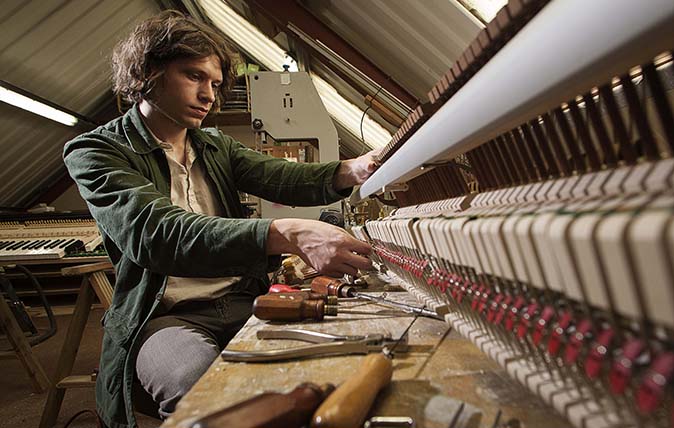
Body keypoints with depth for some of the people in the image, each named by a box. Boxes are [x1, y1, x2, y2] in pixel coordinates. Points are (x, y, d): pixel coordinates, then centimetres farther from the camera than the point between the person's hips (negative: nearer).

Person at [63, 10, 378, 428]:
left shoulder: (217, 146, 14)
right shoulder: (95, 153, -5)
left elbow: (282, 178, -3)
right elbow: (155, 233, -25)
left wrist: (351, 171, -25)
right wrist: (285, 234, -39)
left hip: (243, 301, 5)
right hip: (167, 317, -4)